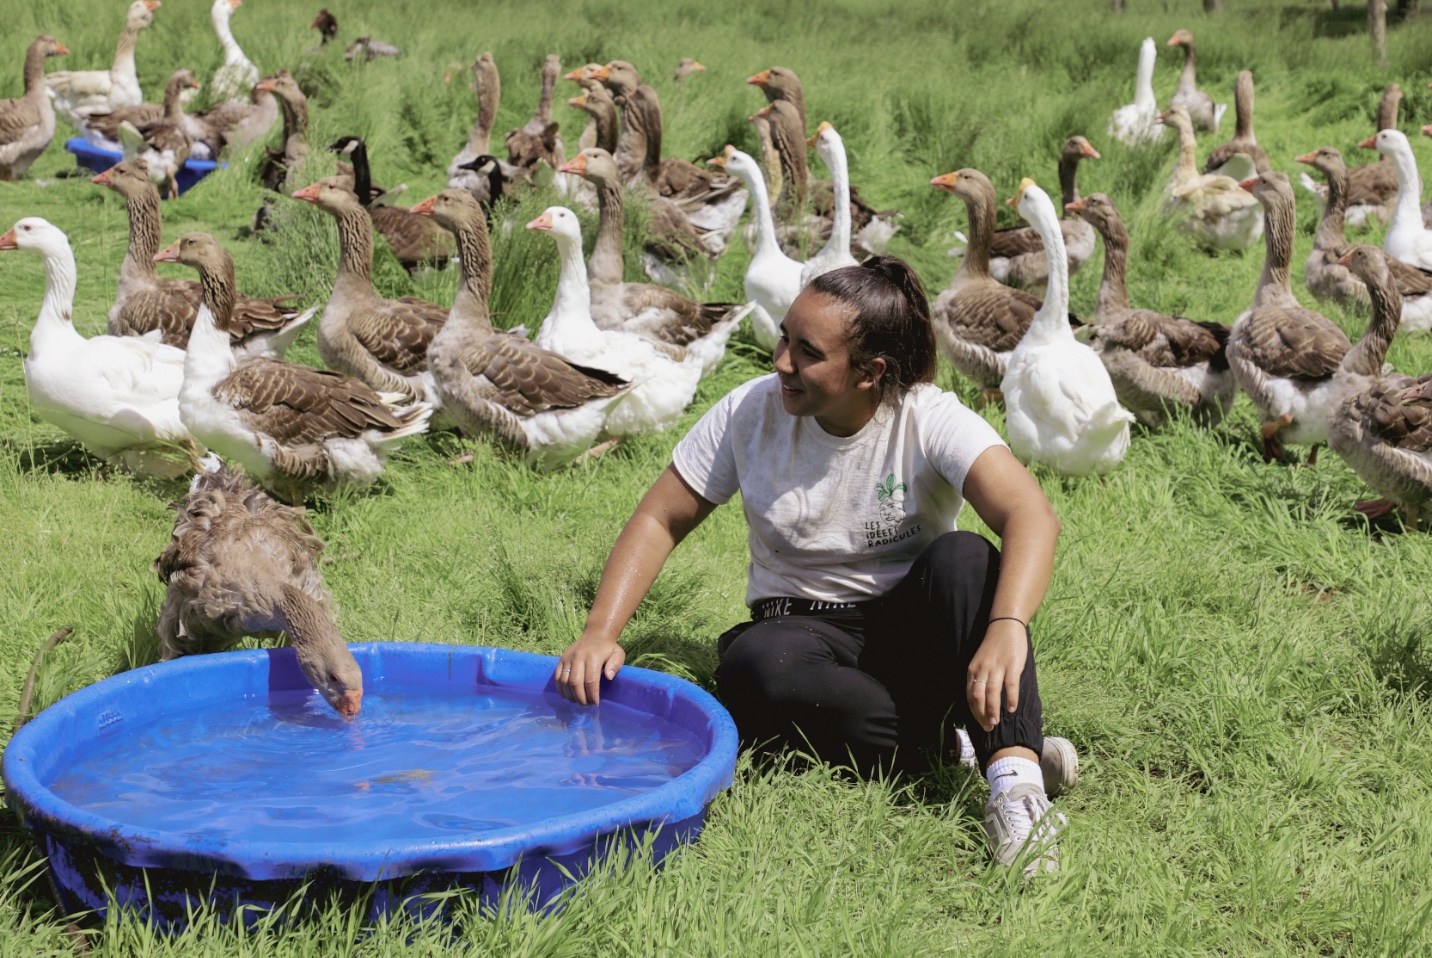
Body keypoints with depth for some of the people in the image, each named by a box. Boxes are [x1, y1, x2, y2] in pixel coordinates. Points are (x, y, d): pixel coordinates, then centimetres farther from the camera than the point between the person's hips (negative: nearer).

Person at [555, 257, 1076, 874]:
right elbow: (658, 522, 0)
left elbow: (1032, 515, -30)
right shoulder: (751, 413, -6)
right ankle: (954, 748, -26)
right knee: (753, 667, -34)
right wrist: (599, 633, -15)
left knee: (963, 558, -33)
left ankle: (1014, 777, -40)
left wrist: (1007, 628, -49)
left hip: (909, 628, -1)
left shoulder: (930, 420, -15)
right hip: (806, 631, 1)